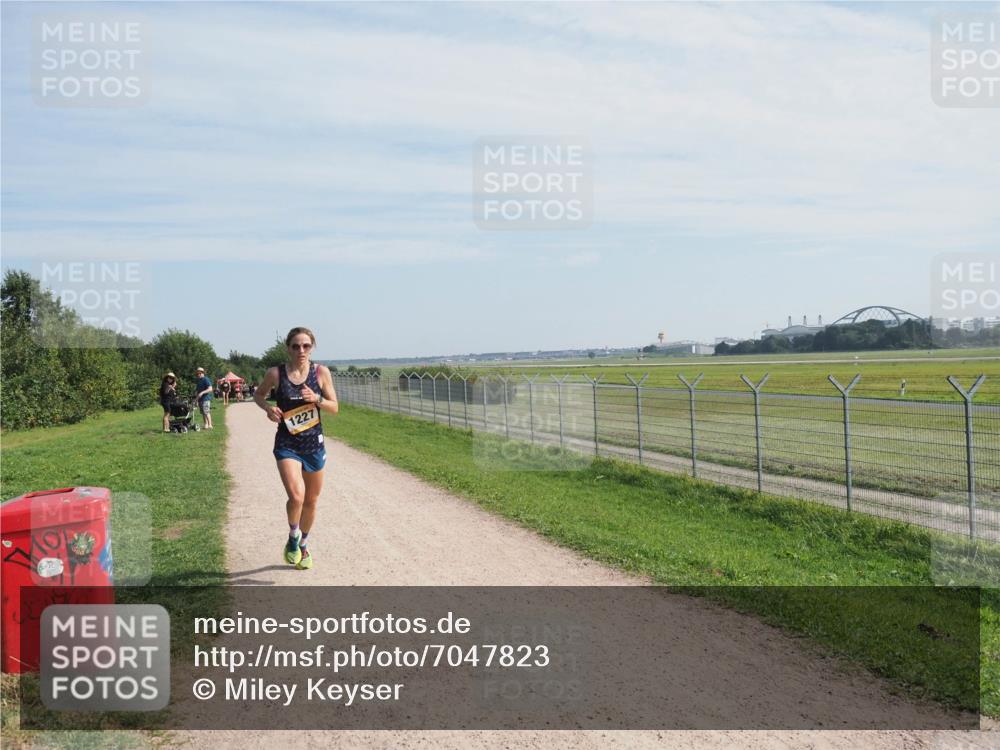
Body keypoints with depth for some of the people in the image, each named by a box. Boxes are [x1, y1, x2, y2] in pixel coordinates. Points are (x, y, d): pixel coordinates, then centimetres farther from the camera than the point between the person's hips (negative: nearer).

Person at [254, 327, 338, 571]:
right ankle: (293, 538, 9)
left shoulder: (321, 372, -4)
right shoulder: (276, 374, -7)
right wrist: (268, 407, -9)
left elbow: (334, 408, 0)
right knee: (296, 496, -22)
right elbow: (258, 395, 11)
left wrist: (317, 398, -19)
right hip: (287, 444, -2)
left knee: (311, 501, 15)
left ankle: (303, 545, 40)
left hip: (314, 444, 2)